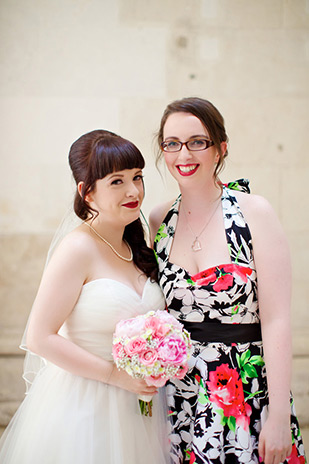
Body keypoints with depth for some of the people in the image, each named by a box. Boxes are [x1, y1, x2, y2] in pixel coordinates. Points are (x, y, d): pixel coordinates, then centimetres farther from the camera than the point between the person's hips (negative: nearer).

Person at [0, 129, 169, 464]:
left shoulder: (136, 248, 6)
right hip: (80, 407, -7)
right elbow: (40, 338, -19)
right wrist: (115, 375, -18)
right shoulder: (79, 249, -16)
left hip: (134, 407, 7)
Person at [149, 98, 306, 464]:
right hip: (178, 398, 3)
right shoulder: (158, 221, 2)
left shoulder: (253, 212, -9)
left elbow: (276, 320, -12)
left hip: (249, 395, -3)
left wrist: (279, 418, -14)